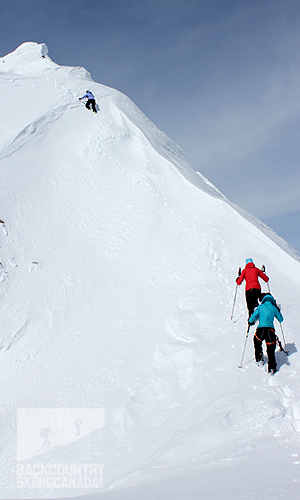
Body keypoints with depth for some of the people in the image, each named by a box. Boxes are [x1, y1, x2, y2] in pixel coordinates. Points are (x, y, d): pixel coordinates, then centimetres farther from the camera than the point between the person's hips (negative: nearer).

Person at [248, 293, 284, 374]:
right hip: (270, 330, 0)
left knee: (257, 343, 31)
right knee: (271, 351, 11)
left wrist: (251, 322, 27)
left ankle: (259, 359, 35)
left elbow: (251, 319, 3)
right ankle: (272, 368, 11)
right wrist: (278, 310, 36)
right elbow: (281, 319, 23)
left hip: (260, 330, 0)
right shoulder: (274, 308, 8)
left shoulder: (260, 307, 5)